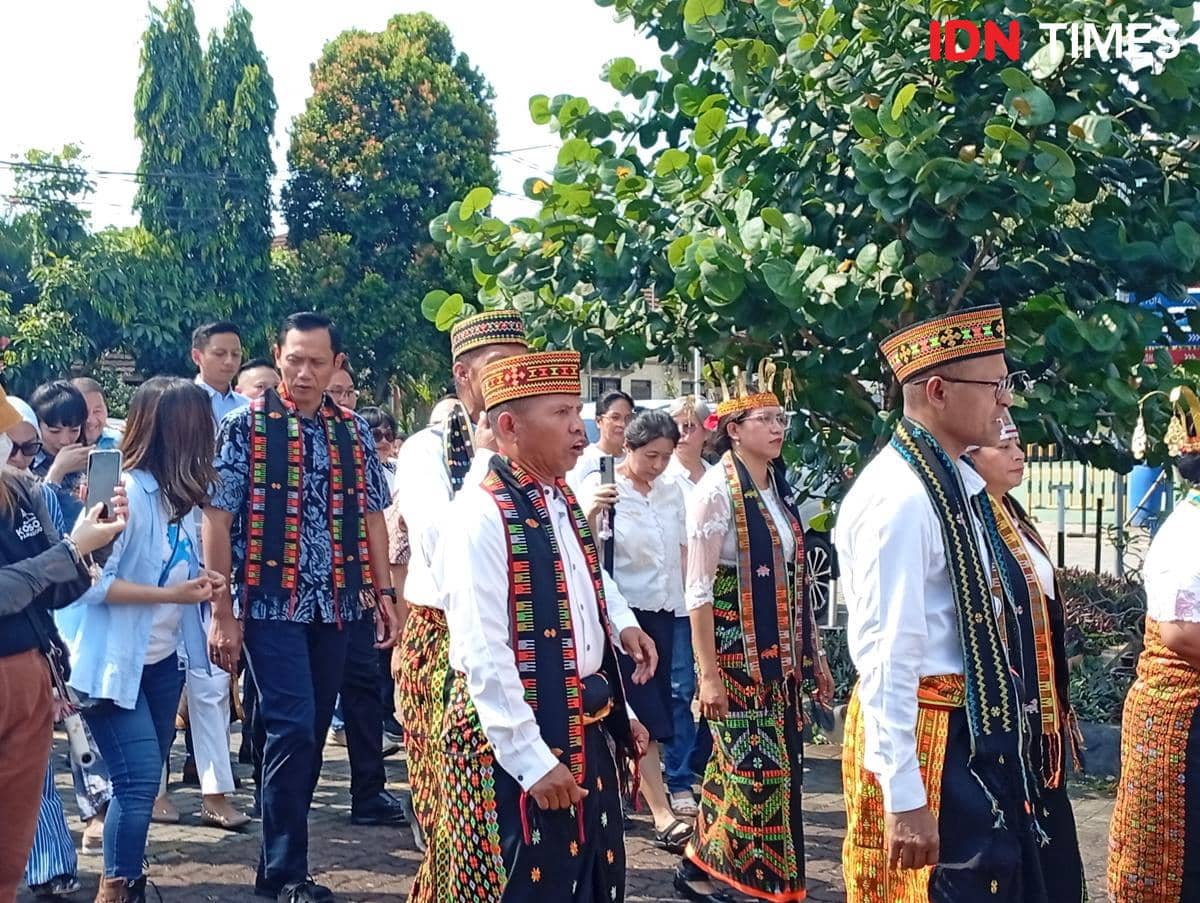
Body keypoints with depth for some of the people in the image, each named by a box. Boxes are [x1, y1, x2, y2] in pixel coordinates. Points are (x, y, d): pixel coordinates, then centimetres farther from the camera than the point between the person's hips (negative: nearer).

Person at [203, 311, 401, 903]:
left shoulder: (354, 432, 8)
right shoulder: (245, 426, -4)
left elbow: (372, 518, 12)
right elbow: (216, 520, -6)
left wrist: (384, 595, 6)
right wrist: (222, 614, -10)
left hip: (337, 607, 5)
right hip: (272, 605, -4)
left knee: (311, 734, 10)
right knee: (293, 730, -10)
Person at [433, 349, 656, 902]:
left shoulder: (565, 502, 9)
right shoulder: (482, 512, -18)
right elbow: (483, 655, -22)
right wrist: (532, 761, -22)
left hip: (589, 731, 9)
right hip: (519, 744, -8)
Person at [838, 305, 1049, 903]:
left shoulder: (957, 481, 8)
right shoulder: (901, 498, -22)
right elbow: (885, 654, -24)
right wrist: (903, 797, -23)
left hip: (977, 727, 9)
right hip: (922, 731, -9)